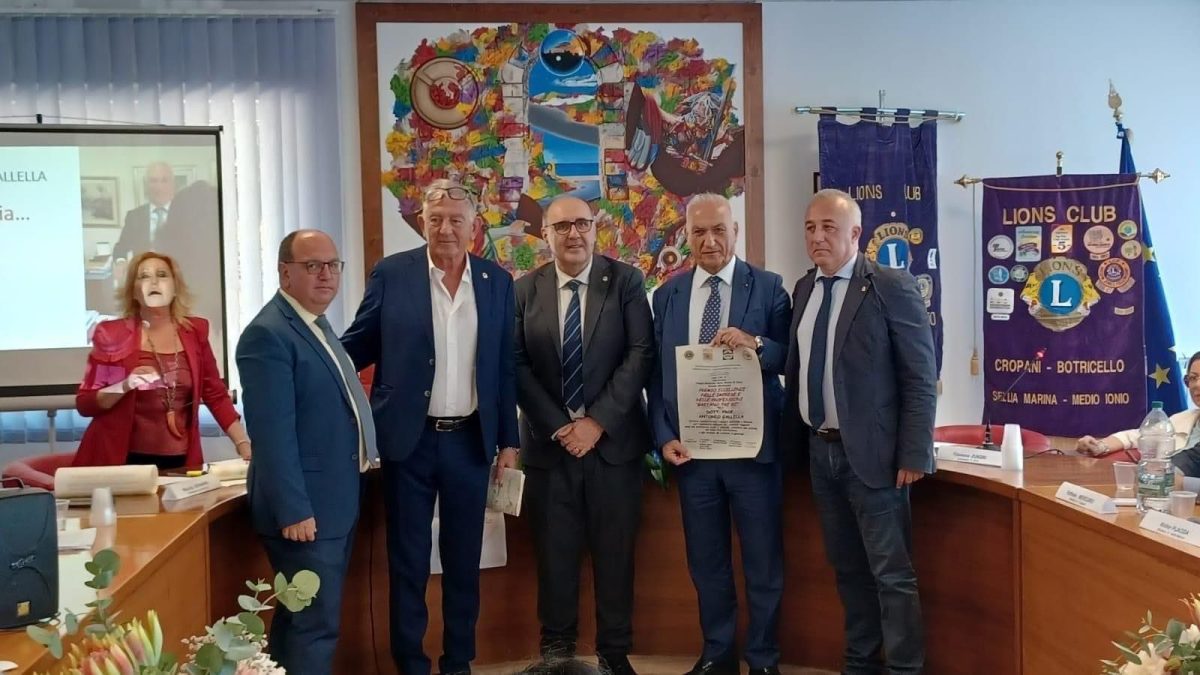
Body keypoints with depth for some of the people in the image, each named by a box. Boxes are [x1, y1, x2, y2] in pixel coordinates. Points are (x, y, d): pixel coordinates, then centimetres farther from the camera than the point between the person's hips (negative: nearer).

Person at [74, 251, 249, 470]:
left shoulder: (194, 331, 5)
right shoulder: (113, 334, -2)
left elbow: (216, 395, 9)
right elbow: (84, 403, -1)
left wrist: (244, 444, 1)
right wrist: (125, 386, -18)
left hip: (180, 460, 2)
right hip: (125, 460, -2)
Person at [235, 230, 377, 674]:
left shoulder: (317, 325, 14)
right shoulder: (268, 334, -17)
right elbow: (272, 433, -23)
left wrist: (364, 455, 17)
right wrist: (294, 510, -24)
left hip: (335, 501, 10)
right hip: (304, 508, -10)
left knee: (306, 616, 19)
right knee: (315, 623, -2)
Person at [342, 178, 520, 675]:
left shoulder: (497, 282, 4)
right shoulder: (391, 274, -3)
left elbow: (505, 367, 6)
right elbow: (359, 346, 4)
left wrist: (508, 440, 5)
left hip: (470, 440, 2)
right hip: (410, 439, -2)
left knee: (463, 559, 12)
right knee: (408, 561, 8)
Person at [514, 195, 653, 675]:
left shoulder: (625, 281, 0)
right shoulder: (524, 290, 4)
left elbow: (641, 354, -7)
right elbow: (518, 366, 0)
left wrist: (597, 421, -13)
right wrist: (558, 426, -10)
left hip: (613, 439, -1)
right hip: (548, 441, 1)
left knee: (614, 552, 6)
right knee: (555, 553, 7)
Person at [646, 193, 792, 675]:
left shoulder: (768, 287, -1)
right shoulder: (667, 295, 7)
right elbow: (656, 373, 6)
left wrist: (756, 343, -24)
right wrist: (664, 436, -4)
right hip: (691, 447, 3)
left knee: (763, 561, 8)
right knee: (706, 561, 14)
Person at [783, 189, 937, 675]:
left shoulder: (892, 287, -10)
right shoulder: (804, 289, 9)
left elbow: (920, 379, -11)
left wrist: (913, 455, -15)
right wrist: (792, 437, 9)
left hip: (871, 452, -6)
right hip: (819, 451, 6)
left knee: (891, 574, 1)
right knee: (847, 569, 17)